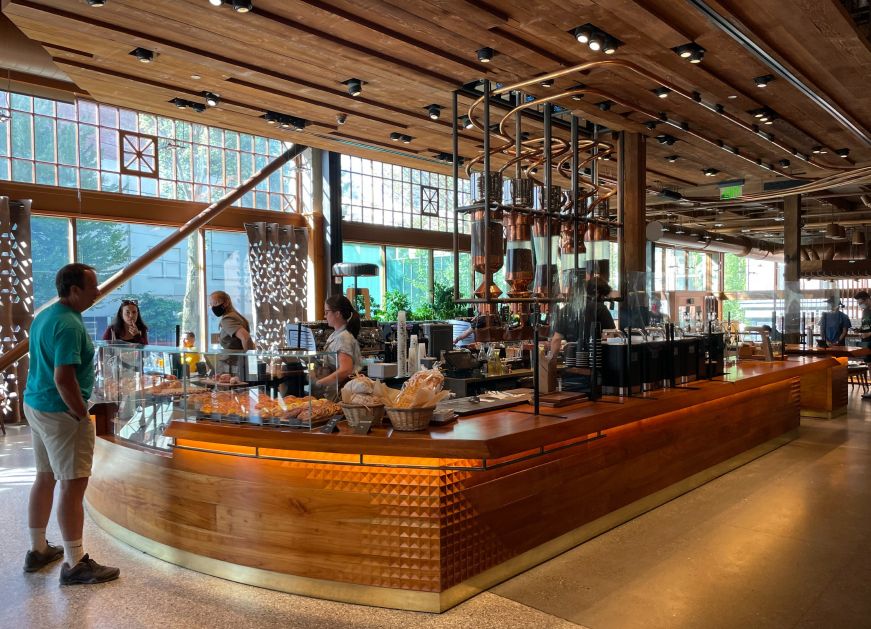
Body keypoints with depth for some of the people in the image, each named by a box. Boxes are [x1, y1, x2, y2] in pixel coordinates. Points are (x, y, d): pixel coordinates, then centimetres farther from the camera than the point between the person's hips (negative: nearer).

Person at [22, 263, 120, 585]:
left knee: (45, 478, 19)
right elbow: (63, 379, -27)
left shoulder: (45, 315, 10)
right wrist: (83, 416, -16)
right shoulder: (69, 324, -21)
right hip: (61, 413, -10)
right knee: (73, 486, -3)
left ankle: (38, 550, 32)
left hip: (36, 405, 10)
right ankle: (75, 564, 5)